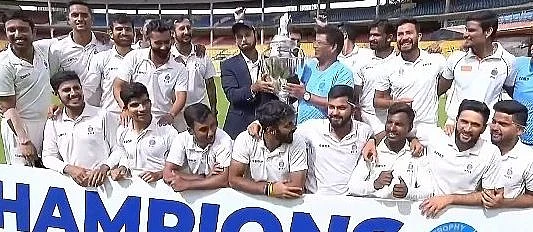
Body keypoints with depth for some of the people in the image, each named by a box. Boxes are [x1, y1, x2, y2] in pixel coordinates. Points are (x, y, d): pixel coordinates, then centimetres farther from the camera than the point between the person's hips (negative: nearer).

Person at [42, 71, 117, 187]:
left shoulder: (102, 116, 5)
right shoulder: (53, 123, 13)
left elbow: (118, 150, 4)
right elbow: (48, 157, 12)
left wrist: (104, 168, -15)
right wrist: (69, 169, -7)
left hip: (101, 181, -3)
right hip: (71, 182, 3)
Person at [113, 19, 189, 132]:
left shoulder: (179, 68, 4)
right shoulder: (134, 58, 4)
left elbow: (181, 97, -5)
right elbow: (118, 86, 3)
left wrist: (171, 115, -26)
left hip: (164, 123, 0)